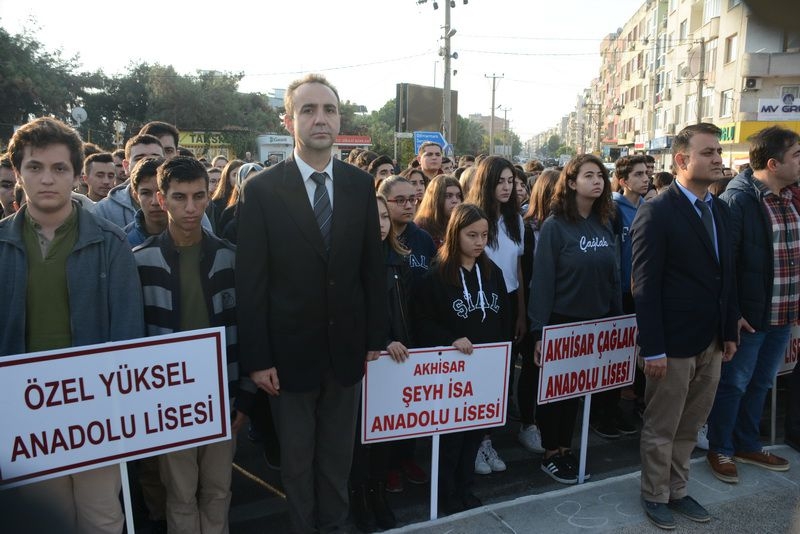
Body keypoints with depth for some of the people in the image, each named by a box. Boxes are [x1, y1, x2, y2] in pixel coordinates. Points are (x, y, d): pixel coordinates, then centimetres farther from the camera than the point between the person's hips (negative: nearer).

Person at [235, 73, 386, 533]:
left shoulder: (361, 185, 0)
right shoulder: (262, 190, -9)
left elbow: (373, 267, 3)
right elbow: (251, 282, -9)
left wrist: (376, 337, 2)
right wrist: (257, 358, -10)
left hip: (347, 348, 3)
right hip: (291, 352, -2)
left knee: (338, 455, 19)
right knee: (297, 460, 16)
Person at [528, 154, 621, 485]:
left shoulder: (605, 224, 5)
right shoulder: (555, 226, -11)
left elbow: (613, 275, 8)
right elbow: (542, 281, -14)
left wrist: (617, 319, 6)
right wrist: (539, 332, -16)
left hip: (596, 322, 5)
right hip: (562, 322, -5)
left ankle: (565, 449, 31)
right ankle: (550, 455, 23)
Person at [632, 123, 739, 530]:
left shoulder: (720, 210, 9)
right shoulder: (656, 213, -13)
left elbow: (726, 276, 12)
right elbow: (646, 287, -16)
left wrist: (730, 332, 10)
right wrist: (653, 348, -18)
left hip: (711, 342, 7)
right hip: (673, 343, -7)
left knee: (689, 427, 19)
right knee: (661, 429, 9)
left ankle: (678, 490, 36)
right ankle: (655, 496, 28)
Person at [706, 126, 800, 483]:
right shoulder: (738, 199, -17)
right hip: (748, 315, -8)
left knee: (761, 383, 20)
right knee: (734, 384, 7)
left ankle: (747, 446, 37)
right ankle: (720, 450, 25)